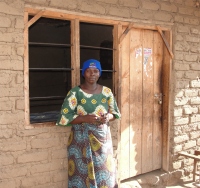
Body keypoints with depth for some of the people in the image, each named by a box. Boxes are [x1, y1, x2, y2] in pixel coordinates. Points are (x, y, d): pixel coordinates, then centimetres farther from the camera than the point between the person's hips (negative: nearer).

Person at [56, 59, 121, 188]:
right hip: (82, 140, -3)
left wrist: (108, 117, -11)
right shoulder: (75, 92, -7)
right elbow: (64, 117, -11)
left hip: (103, 138, 3)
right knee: (83, 172, 2)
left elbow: (115, 112, 12)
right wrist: (85, 118, -21)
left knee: (105, 172, 9)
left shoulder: (107, 92, 4)